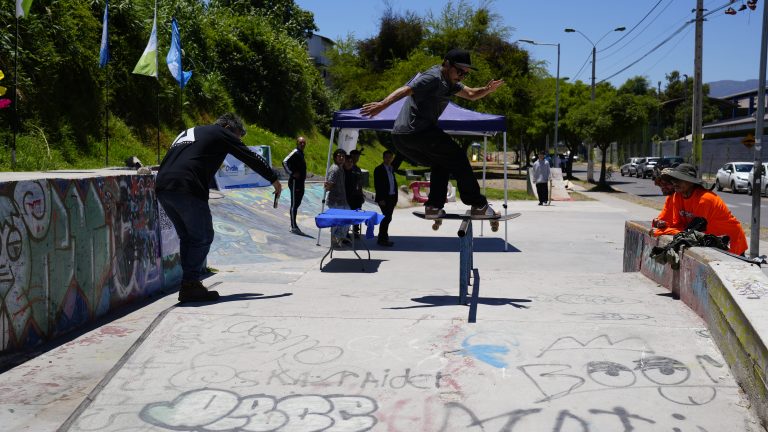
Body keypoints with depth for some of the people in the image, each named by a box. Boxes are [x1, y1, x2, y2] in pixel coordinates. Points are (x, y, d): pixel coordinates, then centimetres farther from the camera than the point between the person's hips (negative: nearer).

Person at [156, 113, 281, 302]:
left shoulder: (187, 132, 34)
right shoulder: (221, 133, 12)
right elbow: (251, 157, 15)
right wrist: (274, 180, 23)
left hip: (162, 187, 8)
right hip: (187, 188, -8)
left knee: (187, 237, 17)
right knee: (203, 237, 1)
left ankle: (188, 285, 16)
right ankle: (191, 285, -3)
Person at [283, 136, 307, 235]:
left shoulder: (301, 153, 17)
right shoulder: (295, 152, -12)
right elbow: (285, 162, -23)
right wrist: (292, 173, -20)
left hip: (300, 182, 10)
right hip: (294, 182, -9)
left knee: (297, 204, 13)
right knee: (294, 204, -6)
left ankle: (293, 225, 21)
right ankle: (293, 227, -4)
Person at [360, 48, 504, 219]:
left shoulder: (448, 82, 23)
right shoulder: (433, 77, -9)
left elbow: (471, 94, 26)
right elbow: (406, 90, -23)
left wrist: (487, 89, 5)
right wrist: (381, 105, -37)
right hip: (417, 131, -10)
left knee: (442, 164, 22)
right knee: (458, 159, 2)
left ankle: (434, 207, 9)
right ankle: (479, 205, 5)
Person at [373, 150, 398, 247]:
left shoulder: (392, 169, 16)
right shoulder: (378, 169, -7)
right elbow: (377, 185, -11)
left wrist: (395, 197, 9)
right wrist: (381, 199, -17)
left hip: (392, 198, 7)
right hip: (384, 199, -7)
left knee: (387, 218, 10)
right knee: (387, 217, -11)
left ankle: (382, 238, 18)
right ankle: (383, 239, -4)